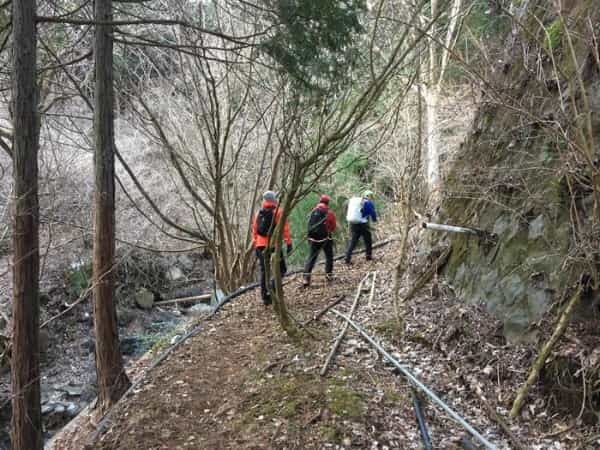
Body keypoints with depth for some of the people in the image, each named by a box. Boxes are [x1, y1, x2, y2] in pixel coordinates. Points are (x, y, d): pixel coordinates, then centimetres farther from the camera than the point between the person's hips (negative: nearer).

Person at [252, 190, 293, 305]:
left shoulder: (258, 213, 13)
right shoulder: (278, 211, -3)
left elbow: (254, 230, 15)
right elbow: (285, 229, -11)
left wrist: (255, 246, 20)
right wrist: (289, 243, -11)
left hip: (261, 246, 5)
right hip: (274, 245, -5)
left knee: (264, 271, 10)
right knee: (281, 269, 5)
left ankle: (265, 297, 10)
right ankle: (273, 287, -19)